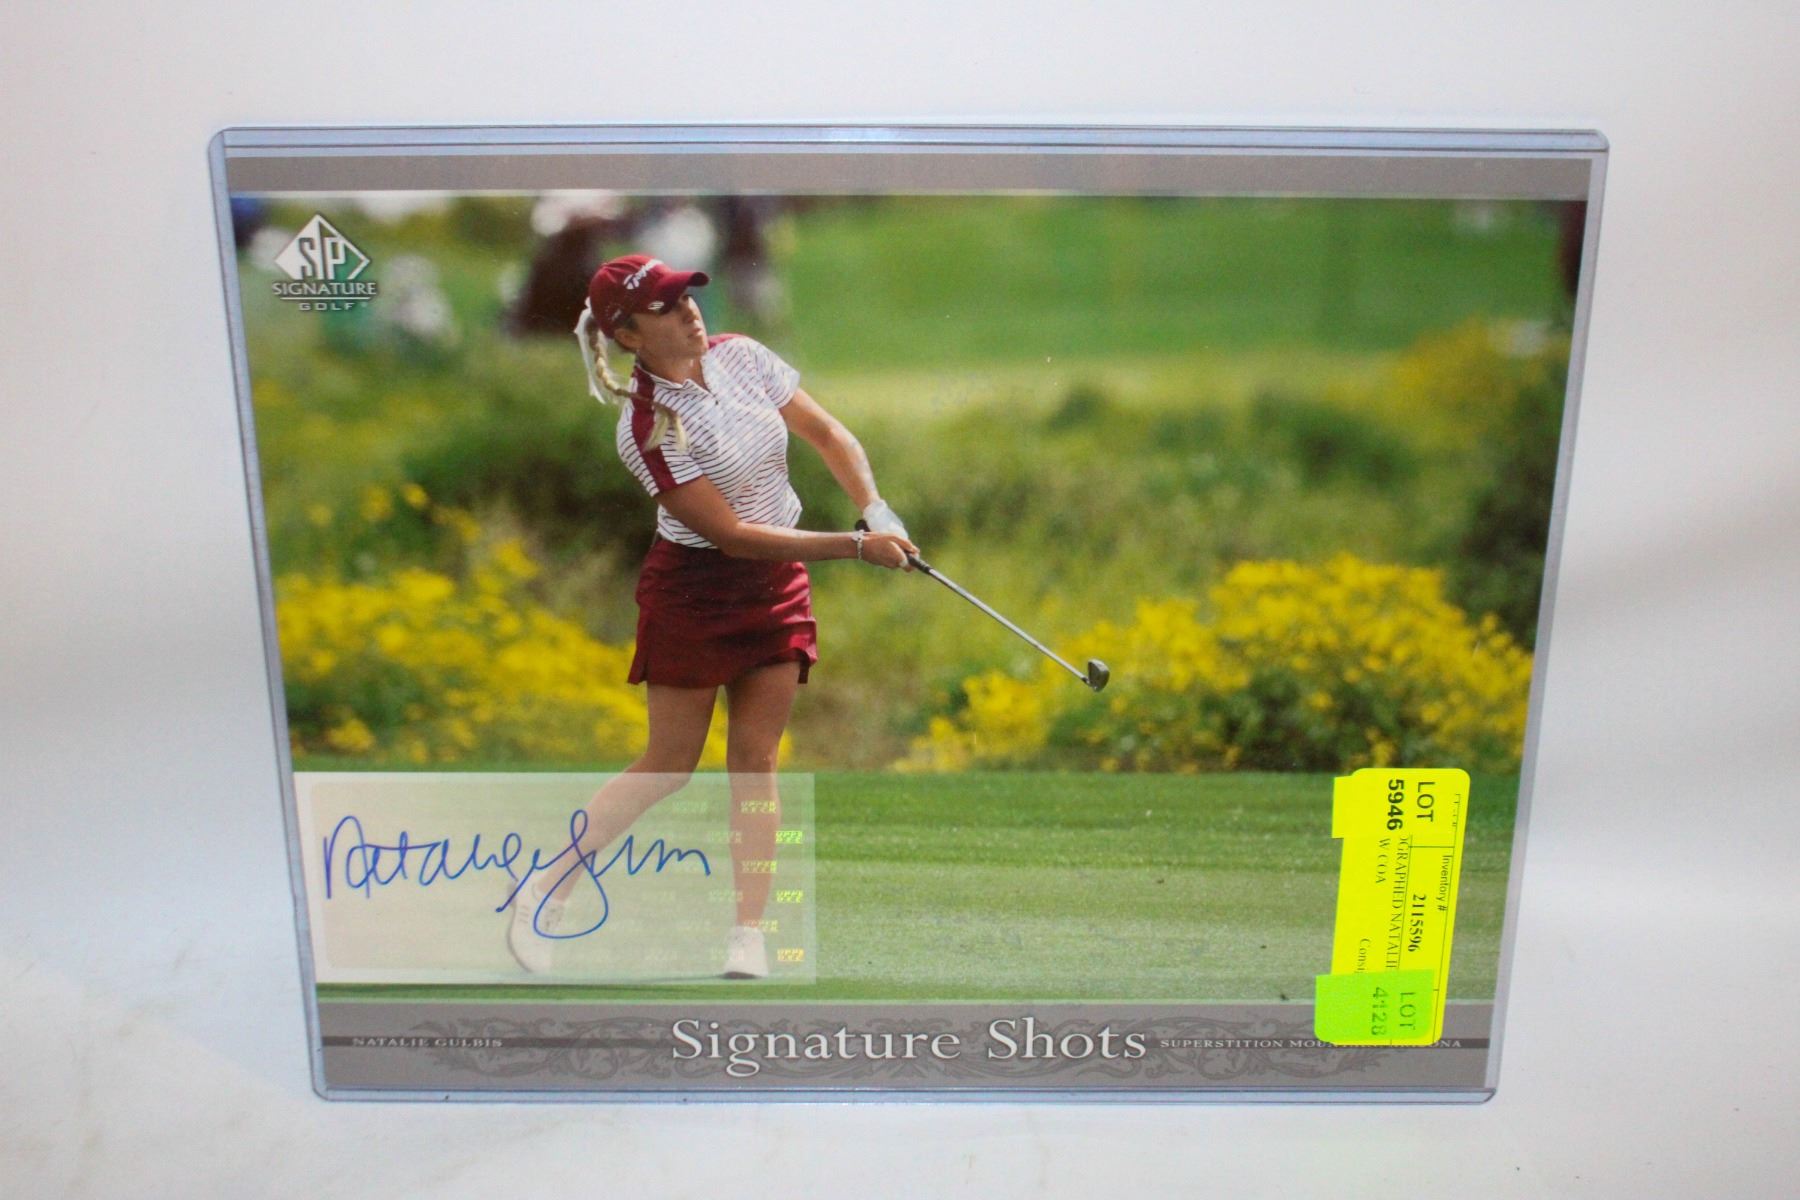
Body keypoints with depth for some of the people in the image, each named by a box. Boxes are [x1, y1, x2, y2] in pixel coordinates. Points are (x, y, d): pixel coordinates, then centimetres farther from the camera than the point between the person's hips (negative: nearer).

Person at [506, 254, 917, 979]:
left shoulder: (740, 355, -2)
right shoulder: (648, 428, -21)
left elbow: (830, 436, 6)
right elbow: (734, 535, -22)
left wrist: (876, 510, -11)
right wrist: (856, 547, -22)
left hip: (777, 588, 5)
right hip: (693, 592, -5)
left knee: (755, 761, 4)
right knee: (669, 767, 3)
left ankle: (749, 934, 12)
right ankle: (544, 892, 21)